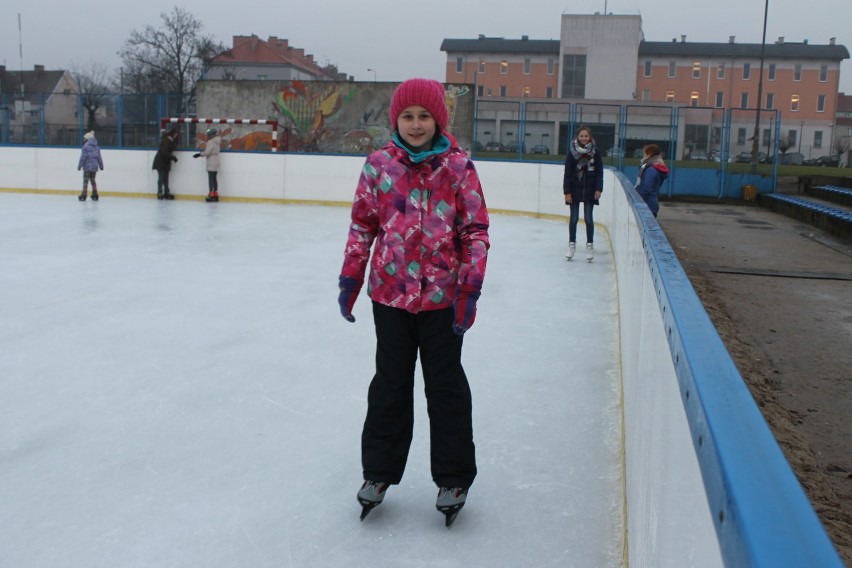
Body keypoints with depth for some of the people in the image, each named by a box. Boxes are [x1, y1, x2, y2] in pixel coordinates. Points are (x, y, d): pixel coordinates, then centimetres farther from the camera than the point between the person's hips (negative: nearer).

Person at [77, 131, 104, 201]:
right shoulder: (97, 147, 9)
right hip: (95, 166, 6)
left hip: (87, 167, -6)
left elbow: (83, 157, -12)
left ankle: (84, 195, -3)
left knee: (85, 180, -2)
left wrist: (79, 166, -7)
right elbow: (99, 157, 14)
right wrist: (101, 166, 24)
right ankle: (95, 195, 18)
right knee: (93, 180, 16)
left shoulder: (86, 147, -10)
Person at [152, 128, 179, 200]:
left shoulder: (170, 140, 9)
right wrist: (173, 157, -25)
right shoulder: (166, 140, -19)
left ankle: (166, 193, 15)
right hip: (160, 161, -9)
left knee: (165, 178, 11)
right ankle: (160, 193, 0)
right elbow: (164, 151, -25)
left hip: (166, 161, 9)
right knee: (161, 177, -5)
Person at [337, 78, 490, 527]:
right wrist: (350, 278, 4)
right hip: (390, 293, 2)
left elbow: (475, 230, -5)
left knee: (446, 386, 10)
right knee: (390, 385, 14)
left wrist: (470, 287, -11)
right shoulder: (379, 164, -1)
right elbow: (362, 224, 5)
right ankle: (378, 472, 30)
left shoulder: (458, 166, -5)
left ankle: (453, 479, 25)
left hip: (443, 297, -1)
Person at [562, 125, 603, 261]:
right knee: (574, 218, 7)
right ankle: (572, 245, 17)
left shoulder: (595, 152, -3)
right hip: (575, 190, 0)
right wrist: (567, 191, -9)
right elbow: (567, 173, -5)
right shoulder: (572, 152, -5)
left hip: (589, 191, 0)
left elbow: (599, 172, 1)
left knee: (588, 219, 4)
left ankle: (590, 246, 13)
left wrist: (598, 189, -7)